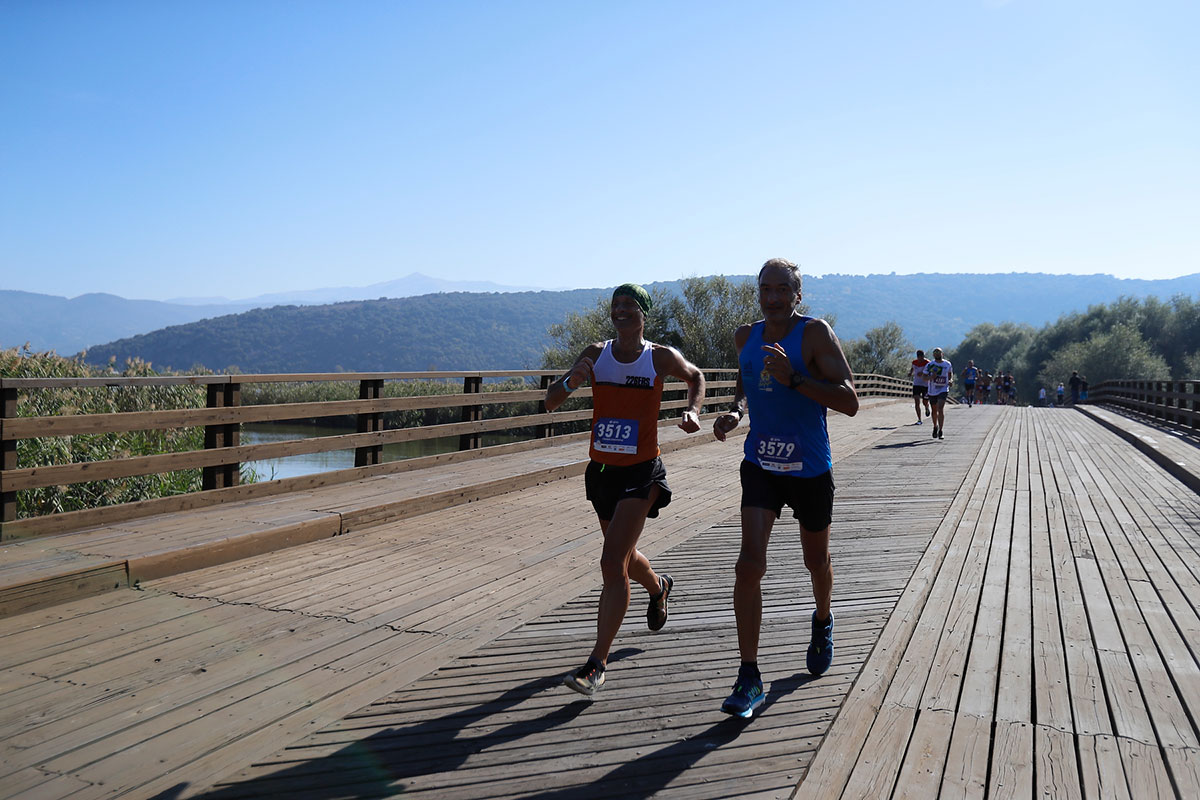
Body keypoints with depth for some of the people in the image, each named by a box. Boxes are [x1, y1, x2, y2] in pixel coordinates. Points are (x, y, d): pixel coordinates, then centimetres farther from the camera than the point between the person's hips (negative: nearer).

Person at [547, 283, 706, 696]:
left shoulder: (661, 357, -5)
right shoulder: (595, 354, 0)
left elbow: (695, 376, 17)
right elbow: (550, 403, -3)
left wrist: (692, 411, -2)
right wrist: (571, 382, -24)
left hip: (641, 473, -4)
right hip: (601, 471, 5)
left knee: (612, 565, -14)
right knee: (623, 558, 23)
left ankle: (596, 664, -9)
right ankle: (659, 587, 57)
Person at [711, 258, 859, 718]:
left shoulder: (816, 334, -13)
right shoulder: (746, 337, 2)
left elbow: (849, 403, -20)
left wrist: (792, 379, -32)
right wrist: (735, 411, 1)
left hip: (810, 469, -2)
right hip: (760, 465, 3)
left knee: (816, 562, 18)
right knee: (749, 566, -12)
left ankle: (823, 623, 53)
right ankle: (749, 680, -5)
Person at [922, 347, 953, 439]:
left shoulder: (948, 364, 0)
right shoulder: (929, 365, -4)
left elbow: (950, 373, 17)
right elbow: (924, 377, 1)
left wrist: (951, 380, -4)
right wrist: (931, 377, -20)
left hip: (943, 390, -2)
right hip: (932, 391, 2)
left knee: (940, 408, -19)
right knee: (934, 410, 15)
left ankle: (941, 431, -19)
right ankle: (935, 427, 40)